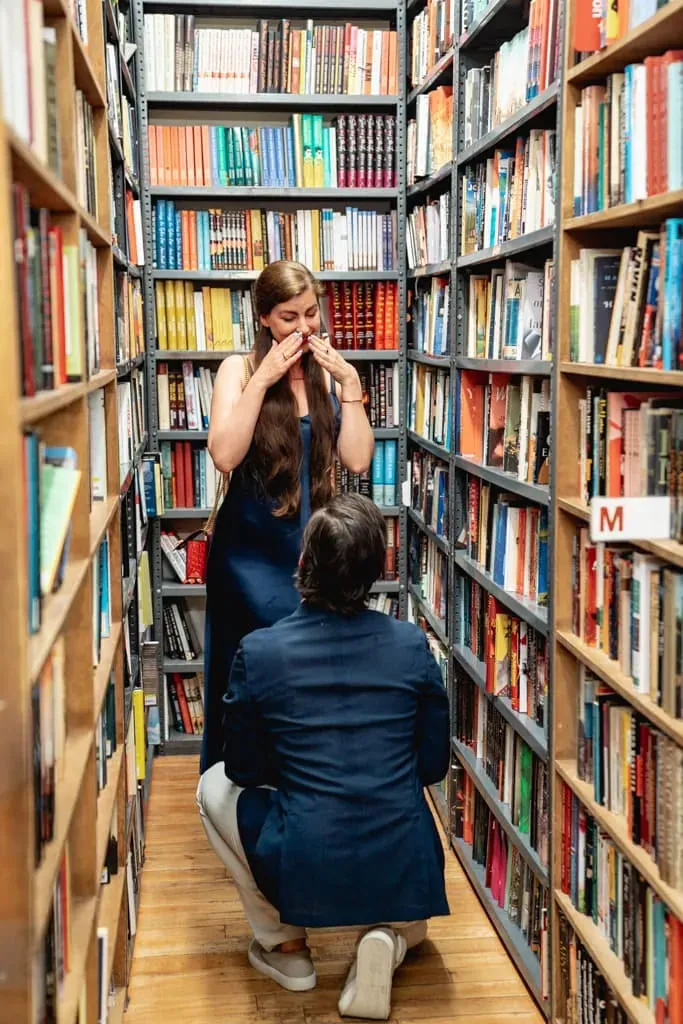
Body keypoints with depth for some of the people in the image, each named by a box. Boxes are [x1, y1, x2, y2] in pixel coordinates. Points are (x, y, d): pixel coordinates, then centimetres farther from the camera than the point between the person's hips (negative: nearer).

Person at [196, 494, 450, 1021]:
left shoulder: (259, 652, -10)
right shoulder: (411, 644, -4)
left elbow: (244, 769, 2)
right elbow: (434, 764, 4)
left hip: (305, 873, -3)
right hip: (404, 876, 3)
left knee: (215, 785, 25)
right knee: (411, 927, 40)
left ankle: (285, 944, 21)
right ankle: (387, 938, 4)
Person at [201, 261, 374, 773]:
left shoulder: (332, 373, 4)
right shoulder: (240, 370, -3)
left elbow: (358, 460, -6)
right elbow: (225, 455, -17)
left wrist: (349, 383, -10)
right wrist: (264, 378, -18)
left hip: (314, 548, 2)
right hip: (251, 552, -2)